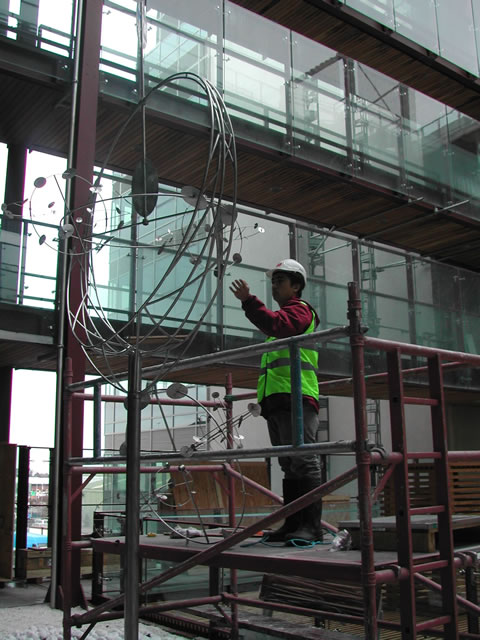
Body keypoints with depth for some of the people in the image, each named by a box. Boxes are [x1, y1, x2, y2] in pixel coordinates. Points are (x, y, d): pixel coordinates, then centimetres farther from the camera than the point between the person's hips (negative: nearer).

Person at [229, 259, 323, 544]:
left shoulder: (300, 309, 2)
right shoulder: (284, 314, 31)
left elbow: (277, 325, -21)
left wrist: (249, 301, -25)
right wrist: (264, 395, 23)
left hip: (296, 397, -10)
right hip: (277, 399, 10)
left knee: (304, 461, -11)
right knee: (290, 465, 8)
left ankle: (312, 526, -12)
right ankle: (292, 524, 12)